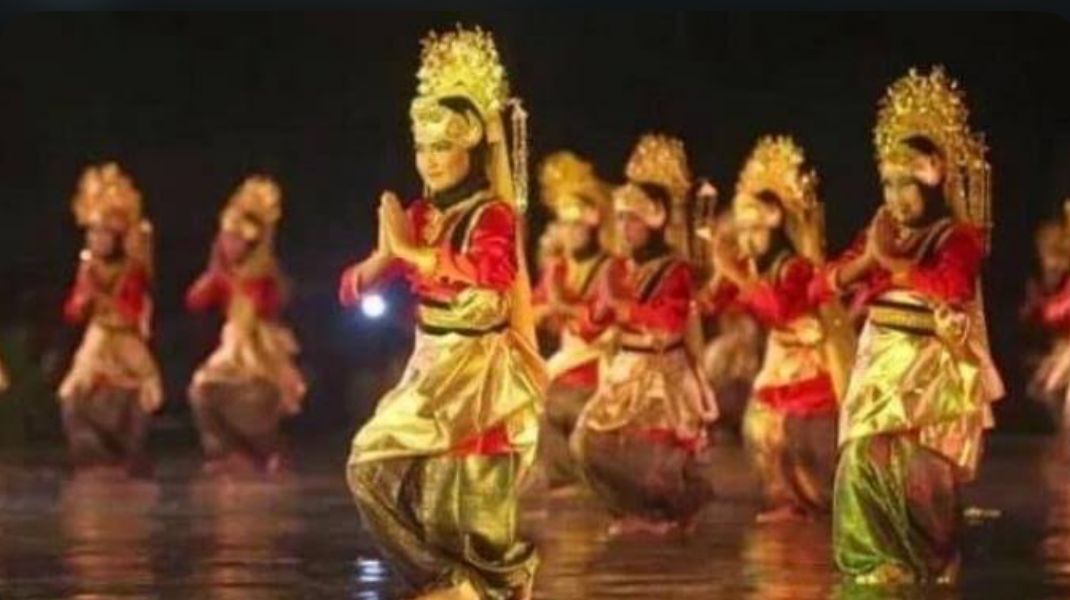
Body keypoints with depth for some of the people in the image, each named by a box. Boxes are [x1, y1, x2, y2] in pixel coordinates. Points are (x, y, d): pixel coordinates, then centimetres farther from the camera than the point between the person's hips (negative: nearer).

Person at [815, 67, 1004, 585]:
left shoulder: (958, 236, -5)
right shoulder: (879, 235, 12)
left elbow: (952, 287, -24)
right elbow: (822, 285, 6)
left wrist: (892, 262, -17)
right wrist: (866, 260, -11)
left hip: (929, 368, -6)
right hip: (879, 363, 6)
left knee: (914, 465, -10)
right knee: (863, 460, 1)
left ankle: (930, 563, 3)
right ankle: (876, 560, 9)